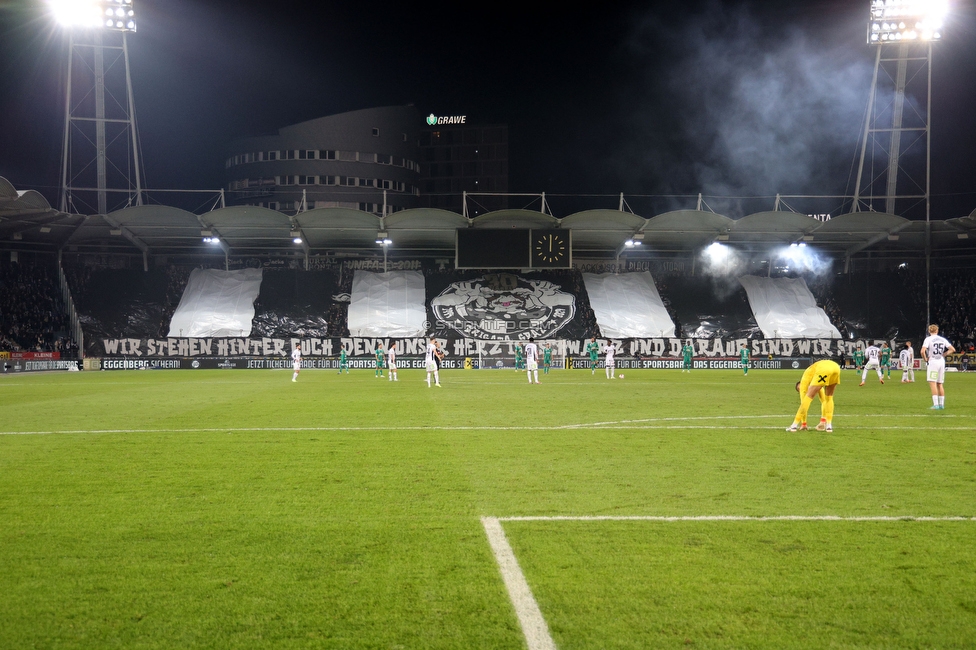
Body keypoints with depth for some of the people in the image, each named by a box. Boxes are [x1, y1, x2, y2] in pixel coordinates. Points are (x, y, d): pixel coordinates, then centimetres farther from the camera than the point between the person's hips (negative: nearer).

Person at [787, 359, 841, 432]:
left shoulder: (804, 381, 25)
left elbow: (803, 401, 24)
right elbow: (824, 400, 47)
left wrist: (803, 424, 29)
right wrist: (823, 421, 47)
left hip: (823, 369, -6)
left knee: (809, 397, 6)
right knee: (829, 397, 26)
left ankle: (794, 425, 4)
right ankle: (829, 425, 17)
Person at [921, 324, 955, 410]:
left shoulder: (928, 339, -6)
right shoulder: (943, 339, 9)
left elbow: (922, 351, -19)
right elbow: (952, 349, 8)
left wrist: (925, 359, -3)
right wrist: (943, 354, 13)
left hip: (932, 362, -5)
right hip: (941, 362, 6)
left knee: (933, 383, -7)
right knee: (940, 384, 11)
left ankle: (936, 404, -15)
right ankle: (941, 404, 14)